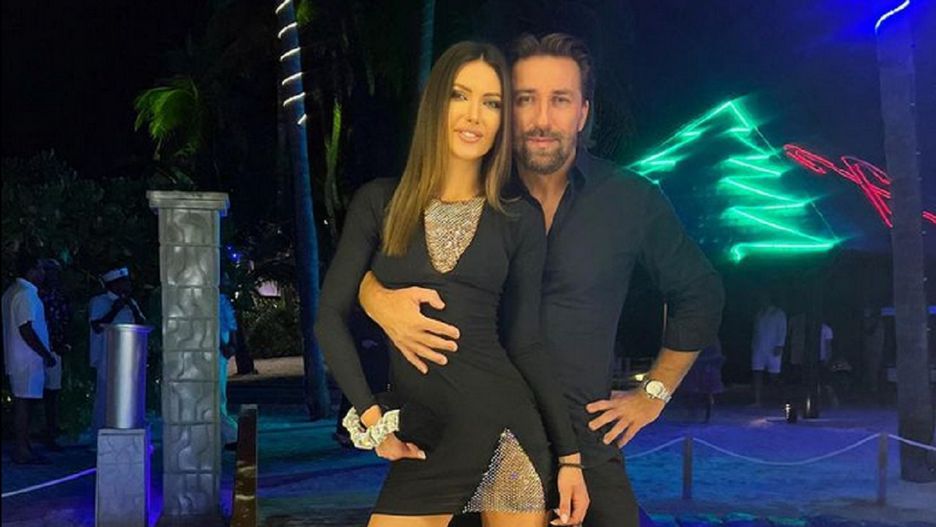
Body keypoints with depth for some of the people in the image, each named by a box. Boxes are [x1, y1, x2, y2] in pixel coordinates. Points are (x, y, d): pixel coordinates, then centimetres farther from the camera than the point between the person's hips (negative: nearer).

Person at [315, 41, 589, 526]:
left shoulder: (519, 220, 5)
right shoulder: (379, 202, 4)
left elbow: (525, 344, 6)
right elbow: (331, 316, 2)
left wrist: (569, 454, 2)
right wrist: (371, 417, -7)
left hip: (508, 425, 0)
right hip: (422, 435, 0)